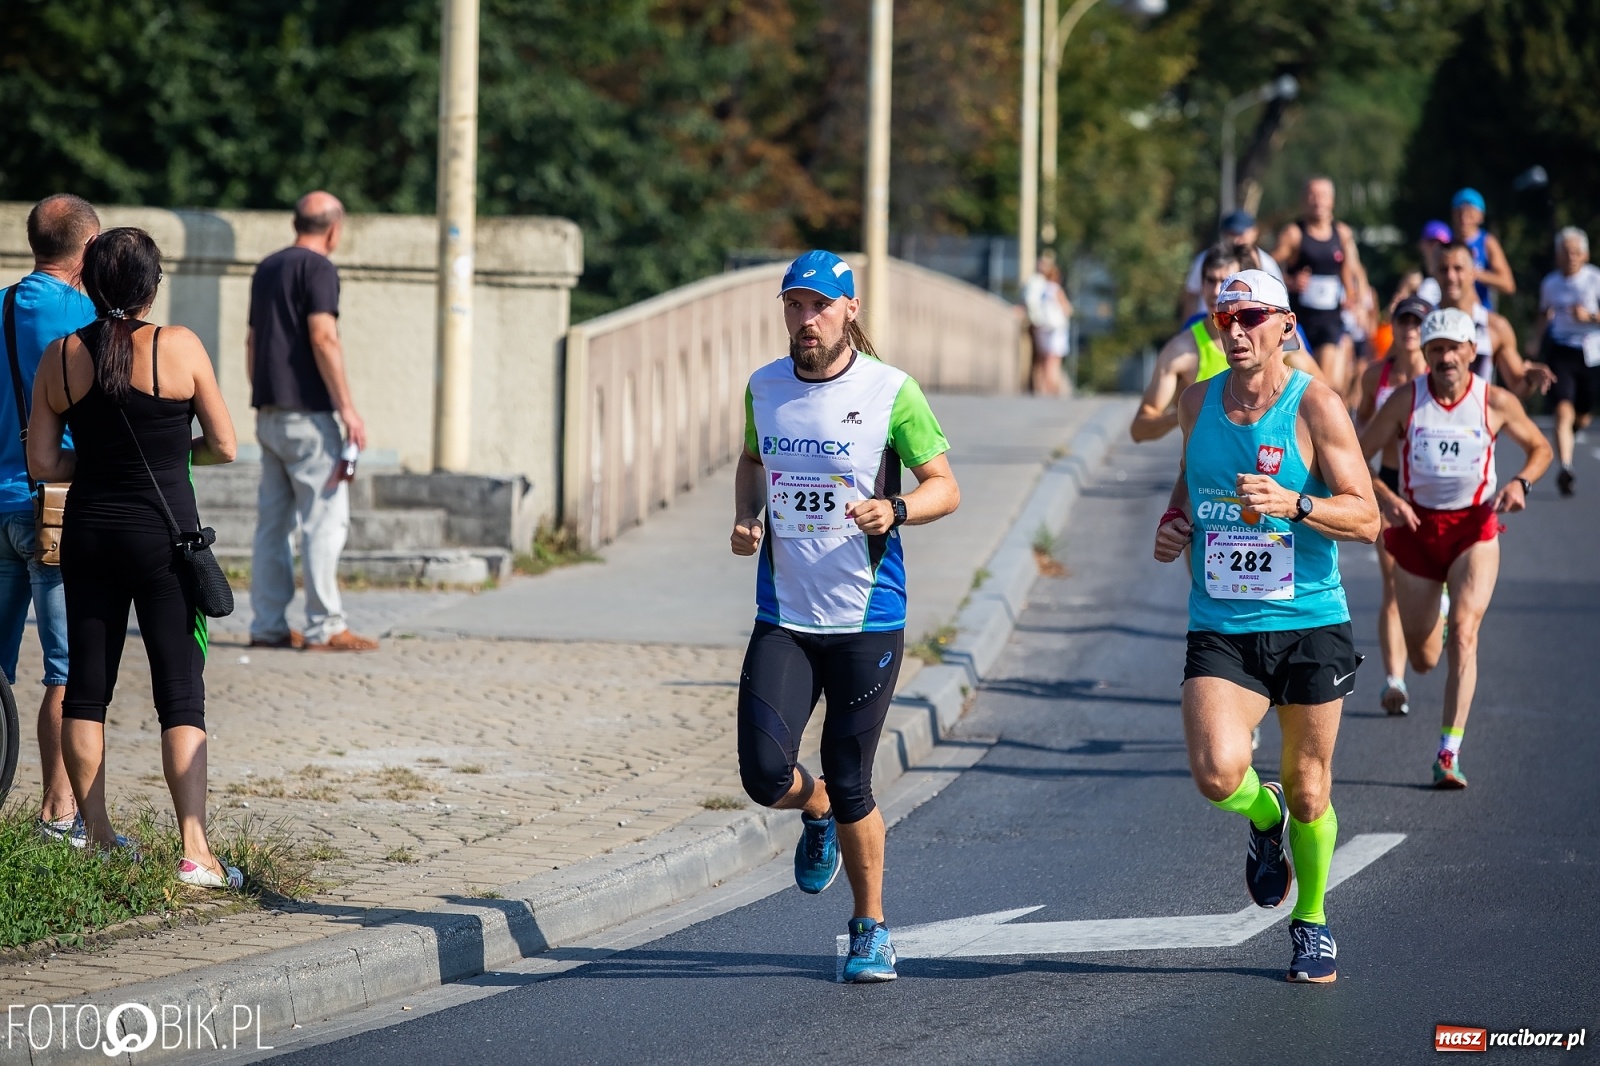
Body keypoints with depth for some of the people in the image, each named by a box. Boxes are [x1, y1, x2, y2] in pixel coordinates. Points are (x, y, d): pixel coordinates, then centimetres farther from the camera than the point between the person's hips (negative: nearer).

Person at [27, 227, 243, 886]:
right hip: (163, 535, -3)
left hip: (88, 533, 3)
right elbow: (223, 447, -3)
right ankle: (195, 853, -10)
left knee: (86, 685, 13)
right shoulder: (179, 348, -9)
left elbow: (42, 465, 1)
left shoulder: (61, 357, 0)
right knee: (181, 692, -3)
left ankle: (97, 836, 18)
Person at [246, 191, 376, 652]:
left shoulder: (266, 268, 18)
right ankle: (324, 627, -10)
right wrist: (347, 407, -17)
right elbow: (323, 338, -17)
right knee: (325, 518, -7)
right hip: (306, 410, -8)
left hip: (270, 412, 8)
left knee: (273, 521, 9)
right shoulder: (317, 267, -8)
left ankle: (267, 626, 8)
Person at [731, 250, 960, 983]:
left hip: (867, 620, -3)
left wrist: (896, 509, -23)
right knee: (764, 774, -11)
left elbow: (945, 487, -3)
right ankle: (817, 815, 27)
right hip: (784, 618, 3)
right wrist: (746, 516, 3)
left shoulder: (892, 392, -8)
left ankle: (871, 928, 22)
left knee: (849, 785, 1)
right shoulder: (764, 387, 4)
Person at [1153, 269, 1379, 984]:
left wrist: (1294, 504, -28)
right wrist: (1173, 520, 6)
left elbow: (1366, 517, -12)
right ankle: (1263, 818, 16)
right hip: (1220, 629, 2)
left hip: (1309, 625, -2)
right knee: (1217, 774, -21)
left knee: (1308, 795, 7)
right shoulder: (1197, 402, 6)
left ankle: (1312, 922, 33)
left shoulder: (1316, 405, -8)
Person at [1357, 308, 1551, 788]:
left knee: (1464, 633, -21)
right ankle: (1435, 616, 50)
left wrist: (1521, 482, -11)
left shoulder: (1496, 402, -7)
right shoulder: (1406, 400, -8)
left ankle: (1450, 753, -21)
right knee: (1423, 659, 9)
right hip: (1416, 526, 1)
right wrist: (1385, 498, -21)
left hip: (1474, 528, -1)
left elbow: (1540, 448, 9)